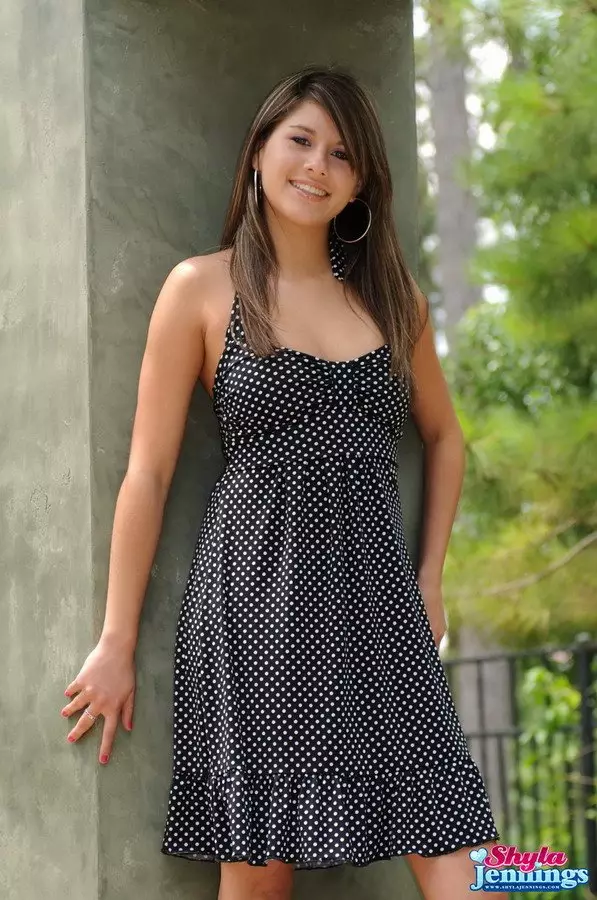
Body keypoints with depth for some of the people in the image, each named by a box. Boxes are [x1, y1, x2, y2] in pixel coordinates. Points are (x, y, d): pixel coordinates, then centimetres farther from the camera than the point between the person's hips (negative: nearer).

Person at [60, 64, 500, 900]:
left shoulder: (393, 293, 12)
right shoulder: (202, 289, 0)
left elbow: (443, 436, 25)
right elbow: (148, 472, 0)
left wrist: (430, 577, 13)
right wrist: (117, 643, -1)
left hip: (377, 601, 4)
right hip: (257, 597, -3)